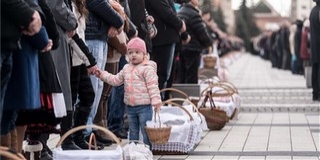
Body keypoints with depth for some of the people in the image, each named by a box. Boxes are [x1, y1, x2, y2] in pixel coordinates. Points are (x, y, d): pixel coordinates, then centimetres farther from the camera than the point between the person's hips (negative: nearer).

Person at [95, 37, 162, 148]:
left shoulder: (147, 68, -10)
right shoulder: (126, 68, 12)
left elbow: (153, 86, -14)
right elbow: (116, 80, 20)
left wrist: (156, 100, -20)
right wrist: (102, 75, 15)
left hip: (144, 106, -7)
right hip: (130, 106, 7)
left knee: (146, 131, -2)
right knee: (133, 131, 16)